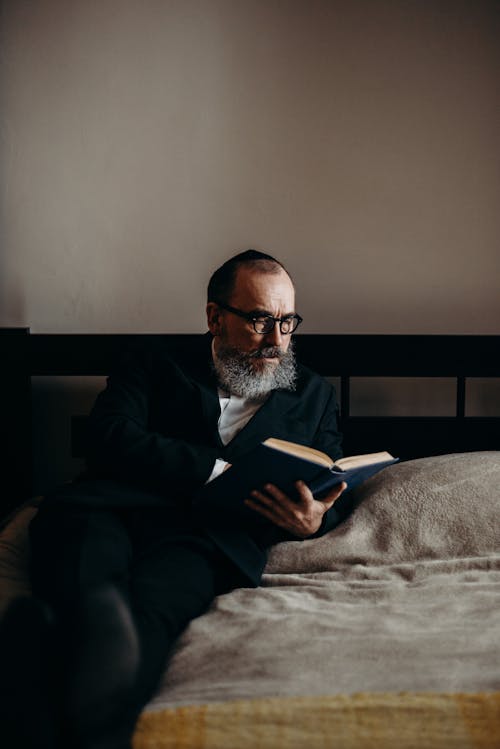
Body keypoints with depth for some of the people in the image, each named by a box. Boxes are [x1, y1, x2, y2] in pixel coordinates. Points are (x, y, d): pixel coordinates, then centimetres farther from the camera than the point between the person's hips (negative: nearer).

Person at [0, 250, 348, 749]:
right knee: (71, 516, -37)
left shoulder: (313, 395, 29)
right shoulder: (156, 362, 23)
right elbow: (110, 436, 4)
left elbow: (328, 499, 22)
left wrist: (313, 521, -5)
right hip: (119, 502, 1)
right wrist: (219, 472, -4)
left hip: (213, 532, 0)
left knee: (153, 602, -37)